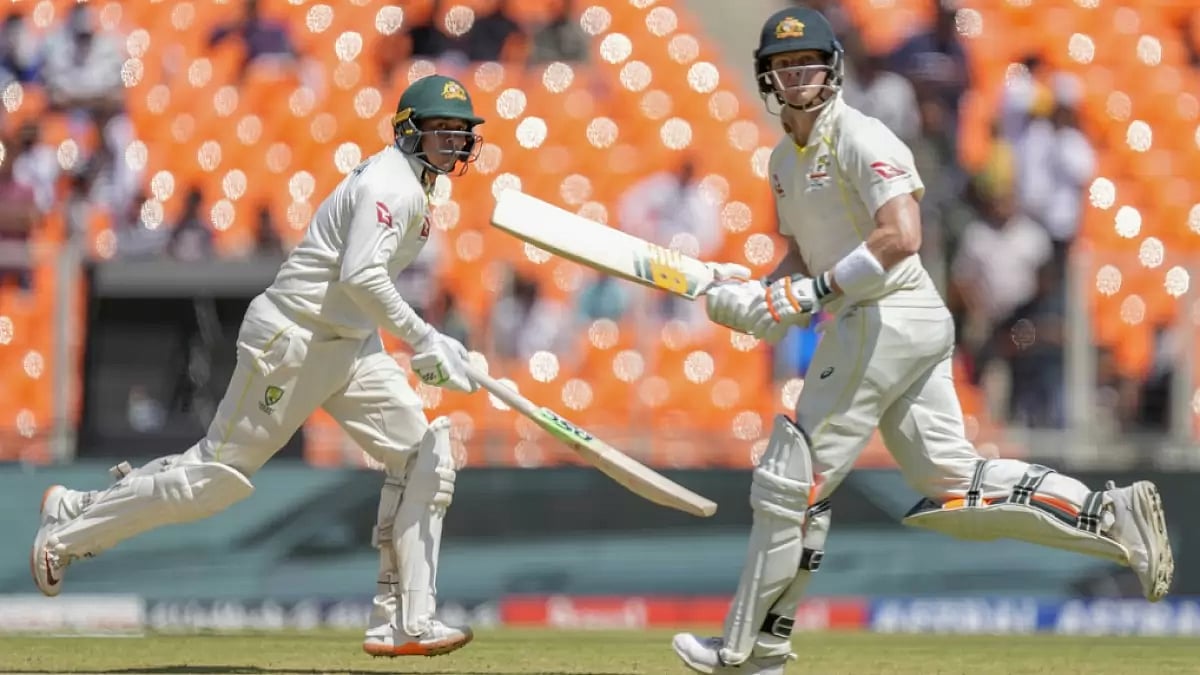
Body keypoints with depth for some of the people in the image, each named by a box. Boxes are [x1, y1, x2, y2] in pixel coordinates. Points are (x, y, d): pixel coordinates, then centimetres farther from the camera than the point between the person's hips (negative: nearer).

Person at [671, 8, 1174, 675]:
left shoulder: (858, 138, -12)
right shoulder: (786, 158, 18)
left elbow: (901, 237, -24)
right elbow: (802, 259, 26)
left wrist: (813, 293, -22)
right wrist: (756, 295, 6)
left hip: (887, 317, -10)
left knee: (793, 482, -3)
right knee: (953, 490, 6)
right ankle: (1111, 514, -1)